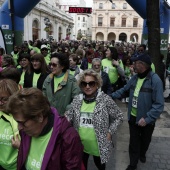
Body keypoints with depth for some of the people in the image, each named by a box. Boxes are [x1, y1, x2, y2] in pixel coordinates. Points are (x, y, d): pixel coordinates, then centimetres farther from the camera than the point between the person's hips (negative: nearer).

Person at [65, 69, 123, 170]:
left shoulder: (105, 100, -16)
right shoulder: (77, 99, -4)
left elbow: (119, 117, -7)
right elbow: (69, 116, 6)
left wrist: (109, 132, -12)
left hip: (99, 145, -3)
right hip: (80, 144, 3)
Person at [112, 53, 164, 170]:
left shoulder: (155, 80, -24)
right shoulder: (134, 78, -3)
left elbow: (159, 104, -26)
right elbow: (124, 91, 8)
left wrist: (147, 118, -33)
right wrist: (111, 96, -6)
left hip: (147, 119, -3)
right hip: (133, 116, 4)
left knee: (145, 140, 23)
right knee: (134, 141, 14)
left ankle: (142, 154, 53)